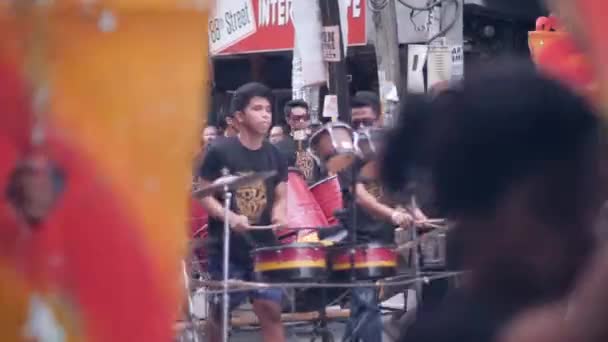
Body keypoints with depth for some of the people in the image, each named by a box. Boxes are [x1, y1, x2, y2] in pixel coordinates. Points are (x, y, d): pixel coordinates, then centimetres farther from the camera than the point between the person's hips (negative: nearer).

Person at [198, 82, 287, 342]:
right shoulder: (220, 152, -7)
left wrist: (278, 215, -11)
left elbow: (280, 197, 12)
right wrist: (230, 216, -22)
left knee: (271, 309, -2)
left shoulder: (275, 156, 7)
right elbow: (204, 195, -6)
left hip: (265, 246, 3)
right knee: (221, 312, 7)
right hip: (226, 247, -3)